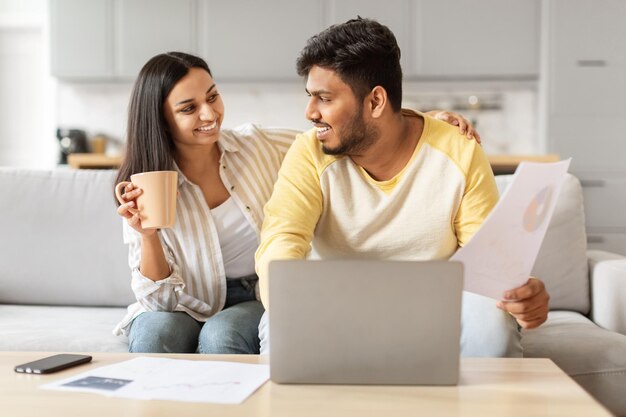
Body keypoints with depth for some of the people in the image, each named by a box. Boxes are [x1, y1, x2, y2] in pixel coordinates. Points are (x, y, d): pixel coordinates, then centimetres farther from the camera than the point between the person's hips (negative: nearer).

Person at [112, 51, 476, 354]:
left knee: (221, 335, -32)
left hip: (262, 299, 1)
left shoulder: (258, 146, -3)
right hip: (190, 308, 0)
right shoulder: (144, 190, -7)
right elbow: (161, 297, -9)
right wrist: (148, 237, -28)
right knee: (156, 333, -32)